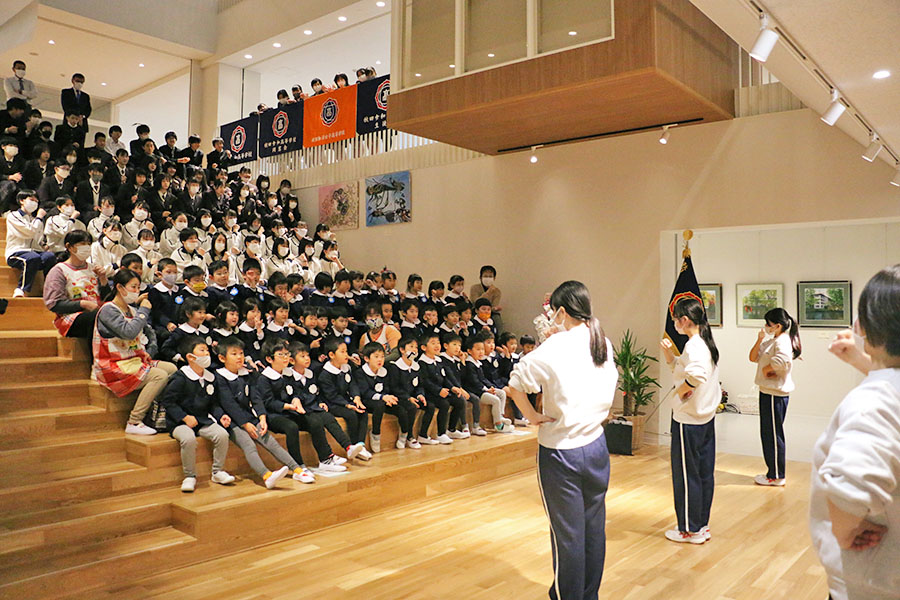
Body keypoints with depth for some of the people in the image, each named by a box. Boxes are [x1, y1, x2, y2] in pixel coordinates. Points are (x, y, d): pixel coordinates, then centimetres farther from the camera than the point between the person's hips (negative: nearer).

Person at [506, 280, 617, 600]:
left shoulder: (555, 348, -16)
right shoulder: (604, 343, 2)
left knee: (567, 533, 6)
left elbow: (515, 383, -20)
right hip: (596, 445, 6)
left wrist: (531, 415, -9)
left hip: (560, 451, -6)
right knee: (594, 527, 16)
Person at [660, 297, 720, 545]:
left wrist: (682, 390, -22)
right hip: (706, 417, 9)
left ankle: (690, 530, 16)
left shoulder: (693, 345, -20)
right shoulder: (707, 343, 10)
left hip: (689, 420, -9)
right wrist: (669, 353, 5)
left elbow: (697, 375, -39)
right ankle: (702, 525, 27)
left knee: (686, 475, 4)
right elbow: (681, 369, 19)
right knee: (704, 473, 15)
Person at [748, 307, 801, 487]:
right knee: (767, 434, 16)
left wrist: (766, 369, -19)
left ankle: (776, 476, 9)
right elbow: (753, 358, 14)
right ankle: (773, 472, 26)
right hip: (767, 392, 10)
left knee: (773, 435, -1)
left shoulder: (783, 341, -16)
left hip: (775, 394, -10)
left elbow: (782, 360, -36)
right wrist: (760, 339, 2)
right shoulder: (771, 341, 14)